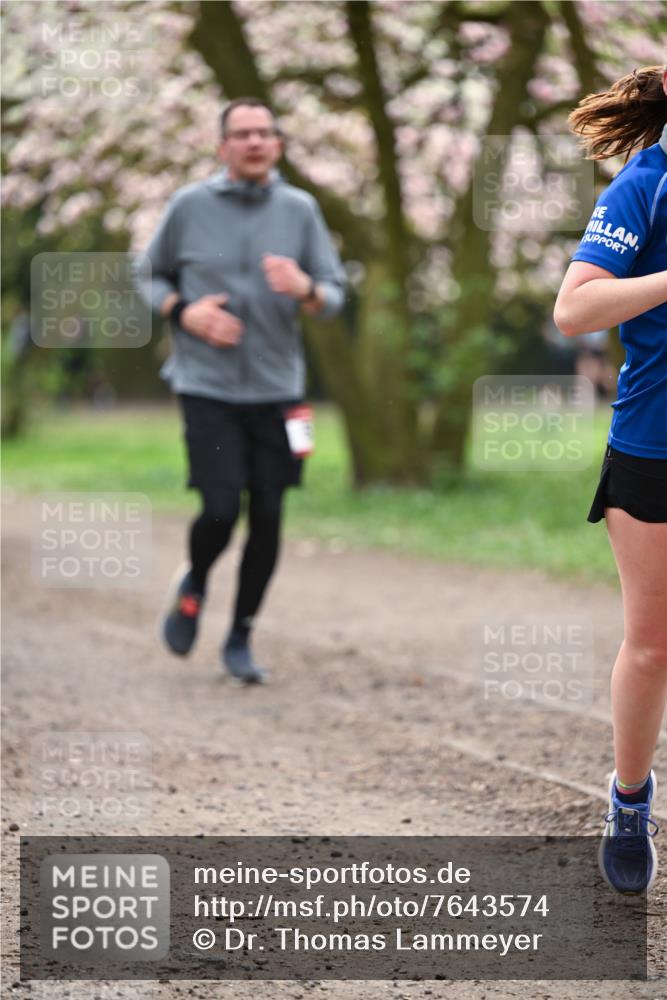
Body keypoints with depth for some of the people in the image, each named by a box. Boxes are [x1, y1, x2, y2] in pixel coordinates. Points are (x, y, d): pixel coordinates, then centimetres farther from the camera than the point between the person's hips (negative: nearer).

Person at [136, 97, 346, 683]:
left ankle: (240, 640, 19)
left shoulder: (300, 210, 2)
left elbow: (335, 297, 4)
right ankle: (194, 586, 22)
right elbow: (150, 277, 11)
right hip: (207, 387, -2)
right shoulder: (190, 206, -1)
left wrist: (304, 290, -19)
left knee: (267, 520, 2)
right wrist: (184, 312, -8)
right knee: (221, 510, -12)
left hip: (277, 389, 2)